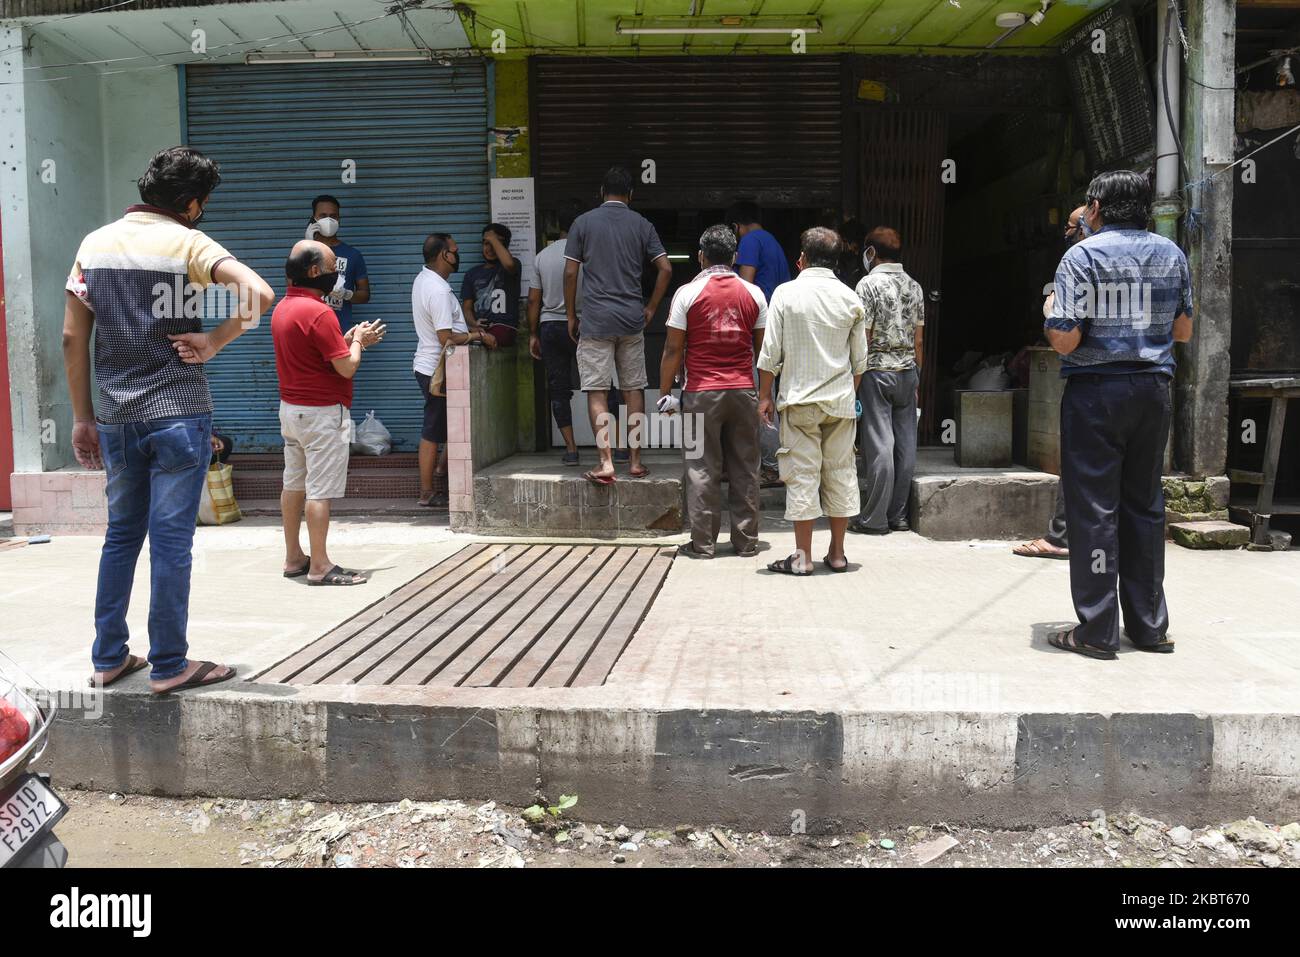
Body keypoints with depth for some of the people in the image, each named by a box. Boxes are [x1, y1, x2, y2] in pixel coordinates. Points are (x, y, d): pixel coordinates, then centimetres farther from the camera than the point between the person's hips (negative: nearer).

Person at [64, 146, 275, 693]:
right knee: (171, 540, 1)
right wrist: (213, 343, -11)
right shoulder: (188, 243, -6)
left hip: (116, 417, 5)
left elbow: (73, 337, 7)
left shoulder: (95, 243, 9)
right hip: (177, 415, -5)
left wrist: (83, 417, 12)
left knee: (121, 534, 17)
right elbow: (259, 294, -24)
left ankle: (108, 658, 23)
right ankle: (169, 665, 9)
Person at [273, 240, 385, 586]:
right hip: (322, 413, -10)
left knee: (293, 484, 13)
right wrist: (357, 341, 0)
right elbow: (347, 367, -19)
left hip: (290, 408, 10)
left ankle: (294, 558, 21)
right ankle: (320, 566, -2)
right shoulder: (318, 312, -19)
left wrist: (349, 339, 15)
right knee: (320, 490, -6)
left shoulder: (282, 308, 11)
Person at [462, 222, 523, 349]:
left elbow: (509, 263, -18)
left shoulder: (514, 265, 10)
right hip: (479, 328, 4)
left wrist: (493, 239, -3)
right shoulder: (472, 274, 24)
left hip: (503, 327, -4)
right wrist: (473, 323, -6)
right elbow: (467, 307, 17)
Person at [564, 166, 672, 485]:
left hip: (595, 319, -2)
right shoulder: (642, 225, 7)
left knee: (596, 391, -1)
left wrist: (571, 316, 8)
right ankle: (635, 460, 12)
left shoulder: (583, 222, 2)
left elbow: (570, 273, -1)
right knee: (634, 388, 9)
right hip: (632, 320, 2)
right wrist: (650, 309, 9)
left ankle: (605, 462, -8)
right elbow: (665, 269, 0)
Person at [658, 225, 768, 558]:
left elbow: (673, 349, -4)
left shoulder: (687, 293, -3)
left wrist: (665, 393, 3)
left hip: (702, 393, -2)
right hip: (743, 391, 3)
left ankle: (702, 543, 6)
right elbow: (763, 347, 8)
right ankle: (746, 541, 13)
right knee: (744, 469, 8)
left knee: (702, 468, 3)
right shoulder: (753, 293, 6)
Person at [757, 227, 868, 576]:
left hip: (800, 398, -3)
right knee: (841, 472, 9)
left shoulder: (786, 293, -4)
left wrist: (764, 395, 4)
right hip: (840, 400, 3)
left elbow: (770, 353, -5)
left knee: (802, 474, 0)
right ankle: (837, 553, 15)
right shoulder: (850, 298, 4)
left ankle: (802, 556, 2)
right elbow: (859, 359, 8)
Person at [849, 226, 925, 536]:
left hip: (877, 371, -6)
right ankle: (899, 515, 12)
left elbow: (863, 337, -11)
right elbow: (918, 339, 12)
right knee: (905, 443, 6)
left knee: (878, 445, -6)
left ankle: (875, 519, -2)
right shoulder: (914, 286, 11)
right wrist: (916, 377, 18)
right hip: (907, 371, 6)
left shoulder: (869, 283, -7)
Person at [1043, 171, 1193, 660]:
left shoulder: (1082, 256, -9)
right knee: (1144, 505, 13)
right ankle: (1149, 624, 19)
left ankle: (1097, 630, 2)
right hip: (1153, 389, 5)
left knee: (1093, 508, -1)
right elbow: (1183, 331, 14)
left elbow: (1064, 340, -15)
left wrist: (1050, 311, 5)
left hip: (1096, 392, -5)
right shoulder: (1171, 254, 8)